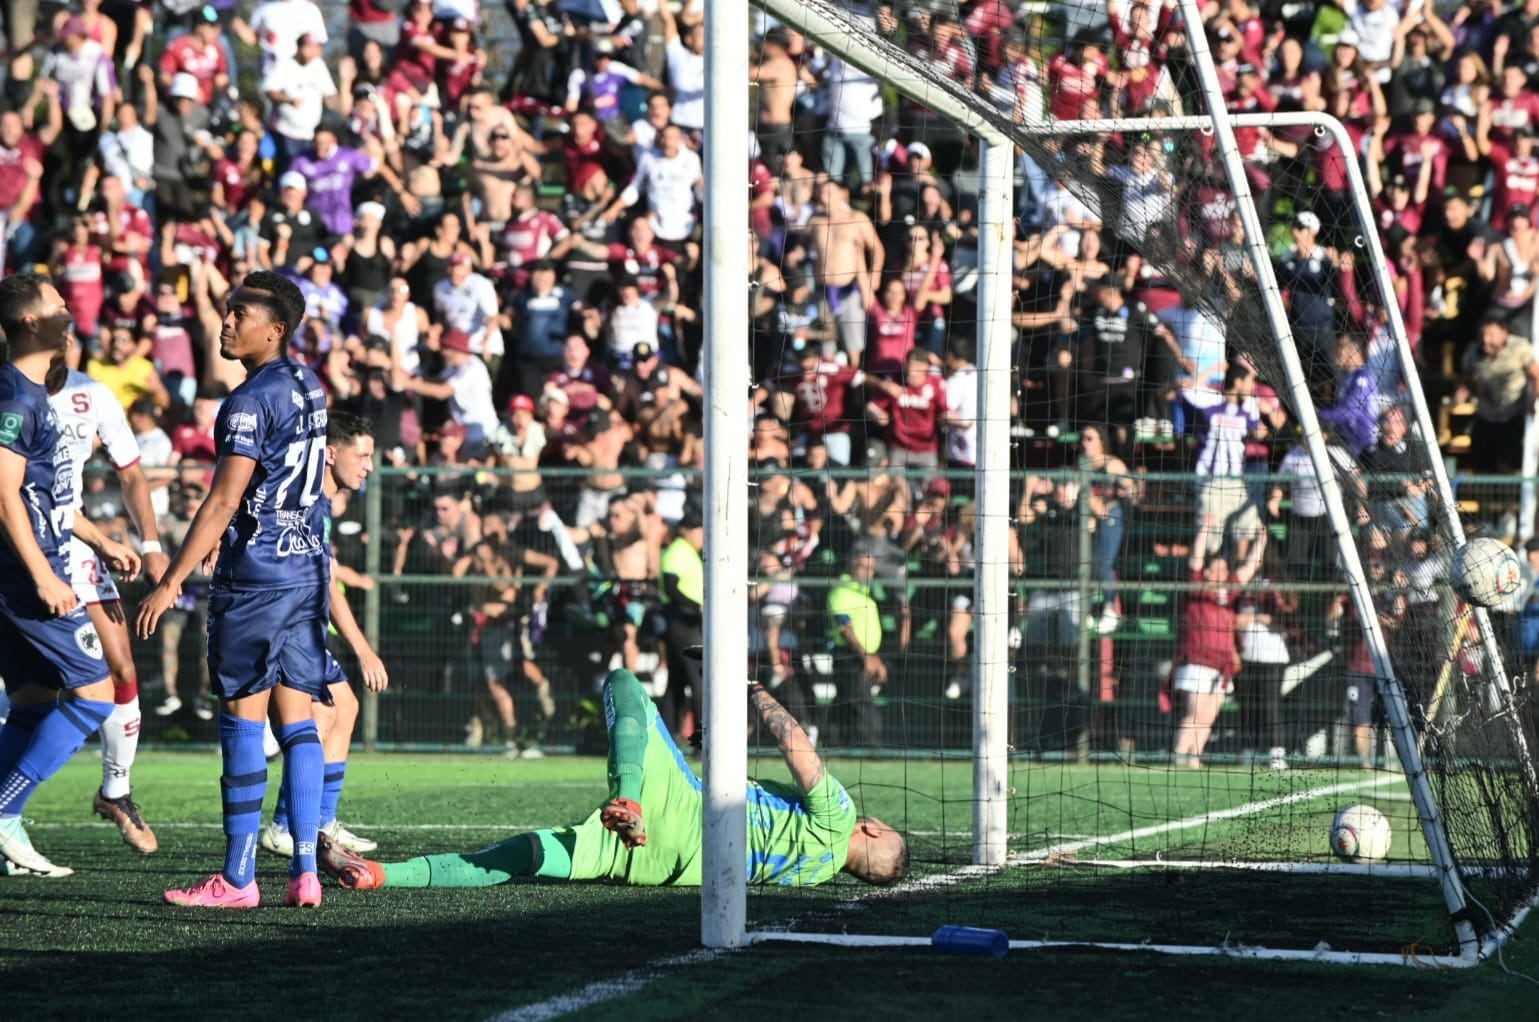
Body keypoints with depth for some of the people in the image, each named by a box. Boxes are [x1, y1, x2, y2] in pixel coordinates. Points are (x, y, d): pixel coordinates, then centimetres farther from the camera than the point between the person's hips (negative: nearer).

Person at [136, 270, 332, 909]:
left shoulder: (253, 400, -14)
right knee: (297, 718, 7)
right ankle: (305, 872, 3)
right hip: (309, 567, 8)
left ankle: (238, 878, -2)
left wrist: (171, 581, -16)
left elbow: (224, 502, -18)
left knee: (242, 720, -4)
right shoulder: (308, 386, 12)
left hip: (256, 571, -8)